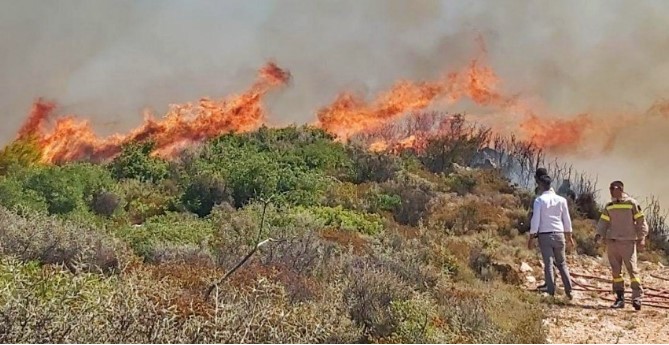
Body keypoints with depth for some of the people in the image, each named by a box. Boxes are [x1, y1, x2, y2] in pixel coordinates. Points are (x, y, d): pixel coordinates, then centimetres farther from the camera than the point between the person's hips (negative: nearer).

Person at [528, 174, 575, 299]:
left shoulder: (539, 200, -5)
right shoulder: (561, 200, 5)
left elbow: (535, 220, -8)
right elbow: (567, 220, 11)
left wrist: (531, 237, -2)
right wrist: (569, 236, 21)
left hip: (544, 235, -3)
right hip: (559, 234, 3)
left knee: (548, 264, 0)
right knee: (562, 263, 13)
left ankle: (551, 292, -3)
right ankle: (568, 291, 8)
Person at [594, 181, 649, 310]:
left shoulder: (632, 203, -1)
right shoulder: (609, 206, 13)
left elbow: (641, 221, -1)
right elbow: (603, 222, 12)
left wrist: (642, 238, -9)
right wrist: (599, 234, -5)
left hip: (627, 242, -5)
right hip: (612, 241, 5)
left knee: (632, 269, -10)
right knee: (616, 270, 5)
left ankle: (637, 298, -8)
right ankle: (620, 298, 11)